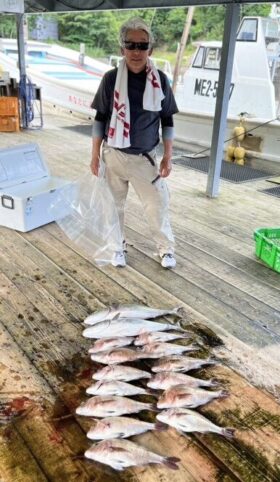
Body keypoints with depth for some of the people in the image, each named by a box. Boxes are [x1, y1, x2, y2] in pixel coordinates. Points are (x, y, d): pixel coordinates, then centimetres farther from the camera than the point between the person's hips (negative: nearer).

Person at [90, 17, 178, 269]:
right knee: (114, 204, 12)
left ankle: (166, 248, 26)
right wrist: (95, 154, 0)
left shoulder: (160, 80, -5)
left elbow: (167, 122, 2)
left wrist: (168, 157, -1)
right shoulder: (111, 78, -7)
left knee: (157, 205, 6)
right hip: (114, 156, 0)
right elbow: (100, 118, 1)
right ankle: (118, 246, 33)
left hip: (146, 158, 0)